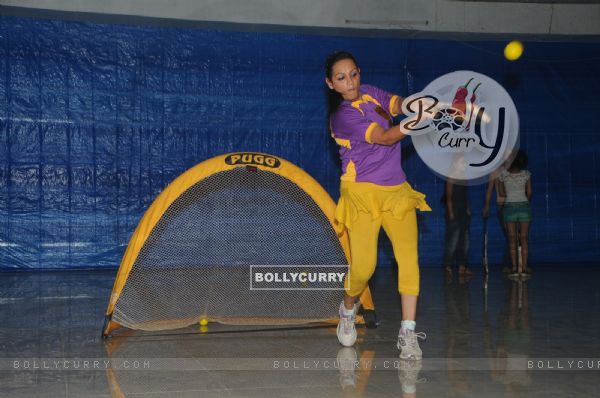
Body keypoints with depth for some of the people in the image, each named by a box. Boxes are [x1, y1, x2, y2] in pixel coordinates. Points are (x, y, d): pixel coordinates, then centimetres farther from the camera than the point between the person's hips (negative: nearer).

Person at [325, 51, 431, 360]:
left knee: (409, 256, -12)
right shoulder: (343, 115, -10)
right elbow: (385, 137, -19)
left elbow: (400, 104, -1)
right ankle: (348, 309, 23)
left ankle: (408, 333, -9)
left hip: (397, 190, 6)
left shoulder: (370, 93, 10)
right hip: (362, 192, -5)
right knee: (364, 267, -11)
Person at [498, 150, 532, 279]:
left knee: (512, 239, 3)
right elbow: (529, 193, 3)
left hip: (510, 206, 0)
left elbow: (501, 193, 5)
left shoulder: (503, 174, -2)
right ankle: (524, 269, 0)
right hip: (524, 205, 0)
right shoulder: (526, 174, -1)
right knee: (524, 238, 3)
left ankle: (515, 268, -2)